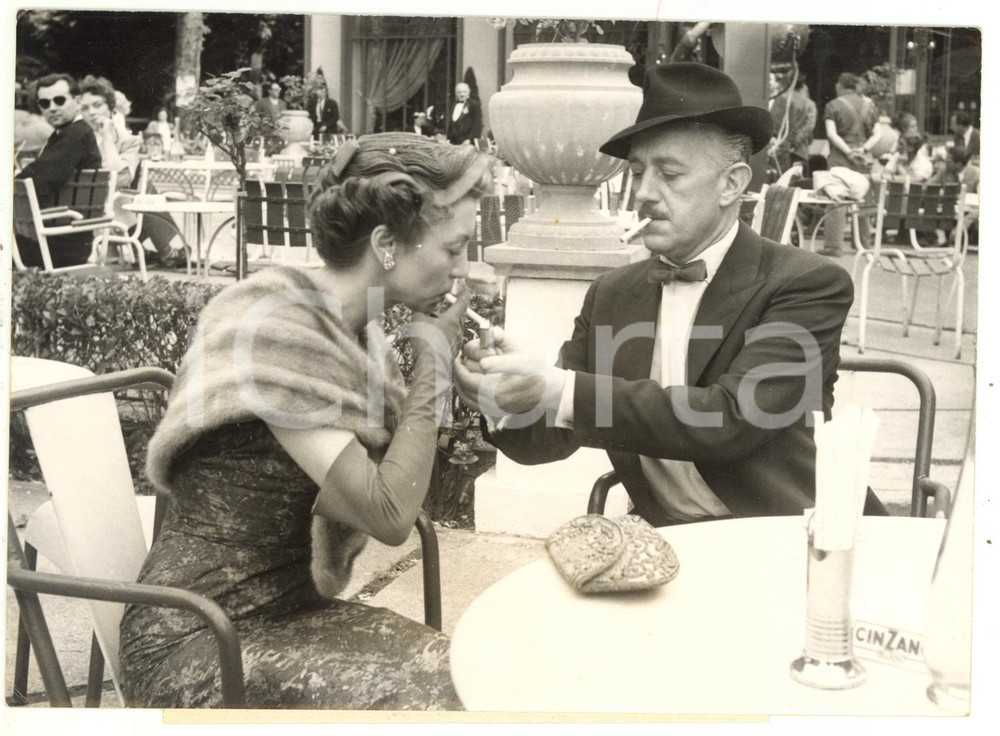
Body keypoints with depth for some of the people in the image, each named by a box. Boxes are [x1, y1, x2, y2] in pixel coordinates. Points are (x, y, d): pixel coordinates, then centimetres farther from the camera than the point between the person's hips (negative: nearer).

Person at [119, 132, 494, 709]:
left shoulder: (350, 328, 3)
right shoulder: (276, 326, -20)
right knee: (429, 692, -20)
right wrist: (432, 364, -15)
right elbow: (389, 515, -23)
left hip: (294, 607, 7)